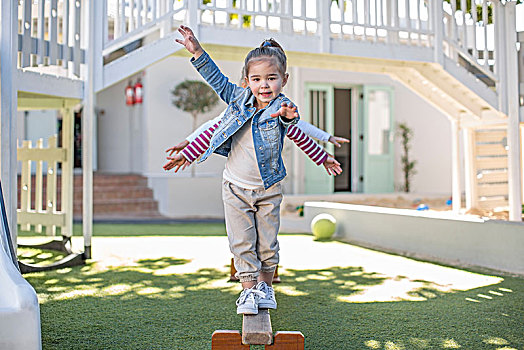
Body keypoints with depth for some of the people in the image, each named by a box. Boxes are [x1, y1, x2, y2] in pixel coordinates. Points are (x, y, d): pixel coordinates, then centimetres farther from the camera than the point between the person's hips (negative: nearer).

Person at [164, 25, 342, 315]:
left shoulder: (282, 107, -17)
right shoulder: (239, 99, -4)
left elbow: (291, 118, -40)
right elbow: (218, 81, 6)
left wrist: (288, 115, -65)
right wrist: (197, 51, -1)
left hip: (268, 189, -2)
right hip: (235, 188, 2)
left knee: (267, 242, 9)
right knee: (241, 242, 1)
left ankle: (265, 286, 30)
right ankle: (248, 289, 14)